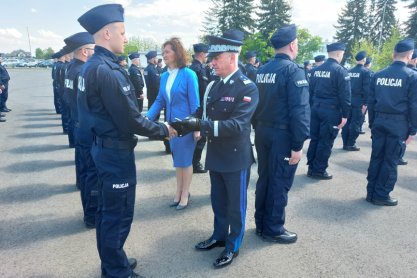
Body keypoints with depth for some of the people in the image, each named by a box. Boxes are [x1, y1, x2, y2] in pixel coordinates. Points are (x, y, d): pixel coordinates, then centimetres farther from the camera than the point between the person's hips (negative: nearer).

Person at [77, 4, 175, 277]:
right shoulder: (108, 71, -22)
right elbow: (130, 120, -23)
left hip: (104, 146, 10)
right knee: (119, 214, 5)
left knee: (108, 210, 20)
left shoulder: (91, 66, 8)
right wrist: (163, 130, -8)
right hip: (117, 151, -10)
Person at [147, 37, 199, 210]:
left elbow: (194, 103, -14)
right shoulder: (164, 76, 4)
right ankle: (179, 192, 31)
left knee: (185, 159, 6)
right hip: (172, 123, 6)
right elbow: (160, 101, 6)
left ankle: (185, 195, 22)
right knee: (177, 159, 16)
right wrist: (147, 117, -4)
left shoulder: (188, 74, -14)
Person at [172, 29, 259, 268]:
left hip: (236, 158, -7)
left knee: (235, 206, 10)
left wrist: (200, 125, -33)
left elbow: (237, 125, -27)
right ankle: (219, 236, 41)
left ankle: (233, 246, 29)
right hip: (216, 156, 7)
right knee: (218, 202, 22)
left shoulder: (248, 87, -17)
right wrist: (191, 124, -13)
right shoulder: (216, 85, 7)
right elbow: (209, 116, 8)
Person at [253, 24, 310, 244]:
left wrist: (258, 129, 15)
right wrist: (298, 144, -17)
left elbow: (256, 104, 10)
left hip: (262, 132, 8)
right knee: (280, 182, 4)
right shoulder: (293, 70, -13)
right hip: (282, 135, -7)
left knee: (264, 178, 15)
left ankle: (261, 224, 28)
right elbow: (299, 110, -19)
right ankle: (273, 229, 16)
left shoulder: (262, 70, 9)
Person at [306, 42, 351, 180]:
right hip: (331, 111, -7)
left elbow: (310, 90, 13)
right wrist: (345, 115, -9)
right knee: (326, 142, 1)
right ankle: (319, 170, 8)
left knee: (314, 138, 13)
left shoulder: (316, 70, 9)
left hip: (316, 108, 7)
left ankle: (311, 167, 20)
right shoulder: (340, 70, -11)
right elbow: (344, 95, -13)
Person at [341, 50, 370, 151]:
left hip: (348, 100, 6)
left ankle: (345, 143, 14)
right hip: (359, 102, -5)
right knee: (356, 123, 0)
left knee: (347, 122, 9)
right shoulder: (366, 72, -8)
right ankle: (351, 144, 2)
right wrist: (365, 103, -11)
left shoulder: (349, 71, 9)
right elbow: (366, 89, -14)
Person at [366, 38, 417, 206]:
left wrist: (372, 124, 16)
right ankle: (381, 195, 9)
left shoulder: (378, 75, 7)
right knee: (390, 160, 3)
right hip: (398, 124, -4)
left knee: (376, 157, 10)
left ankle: (371, 192, 17)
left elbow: (371, 102, 9)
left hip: (379, 122, 4)